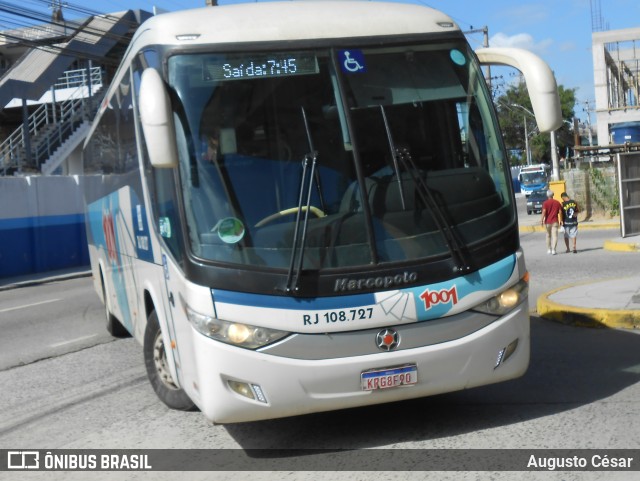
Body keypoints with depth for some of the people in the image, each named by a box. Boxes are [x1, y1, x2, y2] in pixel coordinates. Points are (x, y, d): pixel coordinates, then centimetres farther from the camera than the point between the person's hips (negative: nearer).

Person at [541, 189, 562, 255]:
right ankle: (553, 250, -14)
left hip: (547, 222, 0)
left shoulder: (545, 203, -4)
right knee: (554, 235, -4)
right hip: (555, 221, 0)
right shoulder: (557, 203, 4)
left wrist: (542, 220, -13)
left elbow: (544, 212, -13)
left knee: (548, 235, 13)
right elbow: (560, 212, 2)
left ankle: (549, 249, 18)